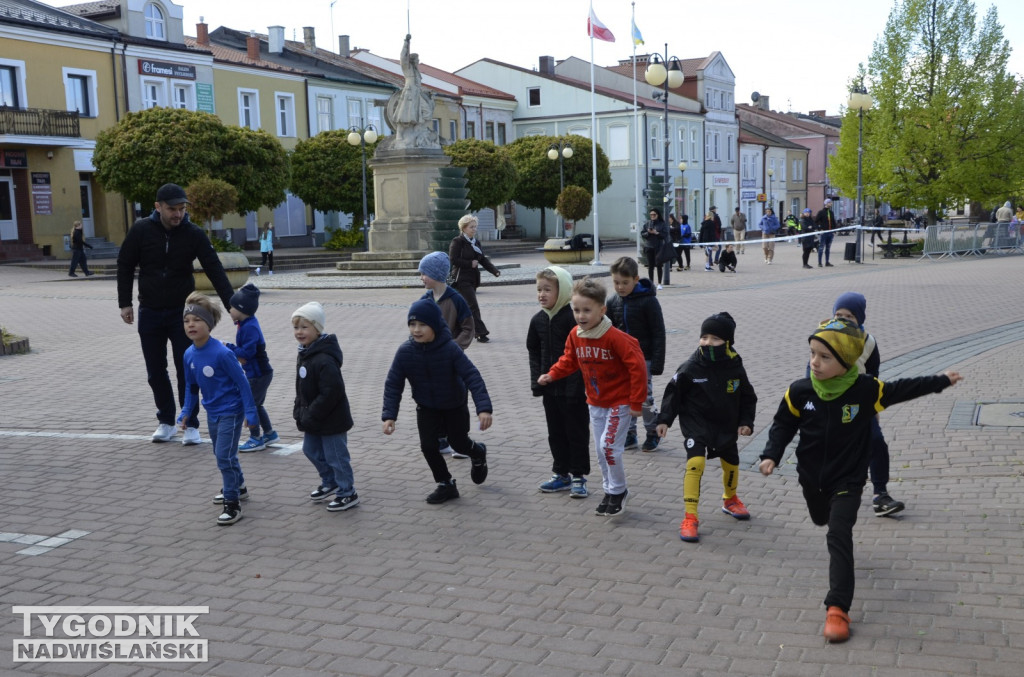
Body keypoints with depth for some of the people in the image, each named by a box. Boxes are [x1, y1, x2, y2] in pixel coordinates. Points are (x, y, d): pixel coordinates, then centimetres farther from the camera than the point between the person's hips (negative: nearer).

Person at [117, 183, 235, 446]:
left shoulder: (194, 234, -10)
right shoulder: (141, 230, -8)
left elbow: (215, 270, -12)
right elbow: (125, 266, 2)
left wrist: (232, 305, -19)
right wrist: (125, 303, -1)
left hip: (181, 312, -1)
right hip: (149, 313, 1)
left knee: (186, 370, -1)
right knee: (156, 372, 8)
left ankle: (191, 425, 9)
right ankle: (166, 421, 22)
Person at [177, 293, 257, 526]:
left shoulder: (222, 353, -24)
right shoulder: (189, 355, -4)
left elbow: (242, 382, -18)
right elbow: (191, 386, 10)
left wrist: (250, 411, -18)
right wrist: (186, 412, 5)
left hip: (231, 412, -8)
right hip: (212, 413, 8)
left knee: (224, 456, -11)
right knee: (222, 454, 22)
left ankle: (233, 505, -1)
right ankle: (237, 487, 45)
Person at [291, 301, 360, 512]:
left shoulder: (324, 360, -28)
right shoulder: (305, 353, 4)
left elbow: (331, 393, -30)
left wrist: (309, 416, -24)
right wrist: (300, 411, 7)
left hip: (331, 420, -10)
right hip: (314, 420, 10)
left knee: (336, 456, 3)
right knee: (311, 450, 23)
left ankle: (348, 494, 19)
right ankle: (330, 482, 43)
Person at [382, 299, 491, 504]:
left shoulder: (450, 349, -28)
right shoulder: (405, 352, -20)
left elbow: (472, 376, -30)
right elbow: (393, 384, -14)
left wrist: (484, 408, -39)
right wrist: (389, 415, -23)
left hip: (455, 406, -2)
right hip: (427, 409, 2)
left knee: (459, 443, 10)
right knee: (428, 445, -6)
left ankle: (478, 453, 48)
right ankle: (446, 485, 15)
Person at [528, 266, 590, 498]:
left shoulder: (573, 319, -17)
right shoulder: (538, 320, 4)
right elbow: (533, 351, 13)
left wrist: (579, 385, -19)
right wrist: (536, 380, 4)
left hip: (573, 389, -7)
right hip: (550, 388, 7)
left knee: (577, 432, 5)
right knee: (556, 433, 15)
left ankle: (578, 476, 14)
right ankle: (561, 474, 26)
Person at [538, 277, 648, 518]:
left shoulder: (615, 337, -25)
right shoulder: (575, 336, -4)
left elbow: (637, 366, -22)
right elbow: (569, 360, 13)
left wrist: (636, 402, -20)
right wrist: (552, 374, -2)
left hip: (619, 401, -7)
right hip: (595, 402, 7)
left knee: (608, 446, -13)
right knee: (601, 450, 12)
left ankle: (618, 491, 7)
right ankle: (610, 491, 29)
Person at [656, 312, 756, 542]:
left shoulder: (735, 368, -7)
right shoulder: (690, 368, -15)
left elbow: (747, 398, 6)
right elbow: (673, 393, -6)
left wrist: (746, 422, -2)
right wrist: (664, 419, -9)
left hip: (726, 426, 4)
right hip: (696, 425, -4)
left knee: (731, 463, 20)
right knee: (695, 462, -22)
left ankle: (730, 499, 52)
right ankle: (690, 517, -17)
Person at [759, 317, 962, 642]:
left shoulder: (866, 390, -18)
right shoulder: (800, 391, -15)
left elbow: (901, 390, 0)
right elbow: (783, 424, -1)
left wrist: (940, 381, 9)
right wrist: (771, 455, -14)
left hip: (847, 480, -3)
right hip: (811, 477, 4)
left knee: (839, 537, -13)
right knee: (822, 519, 28)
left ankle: (838, 608, -12)